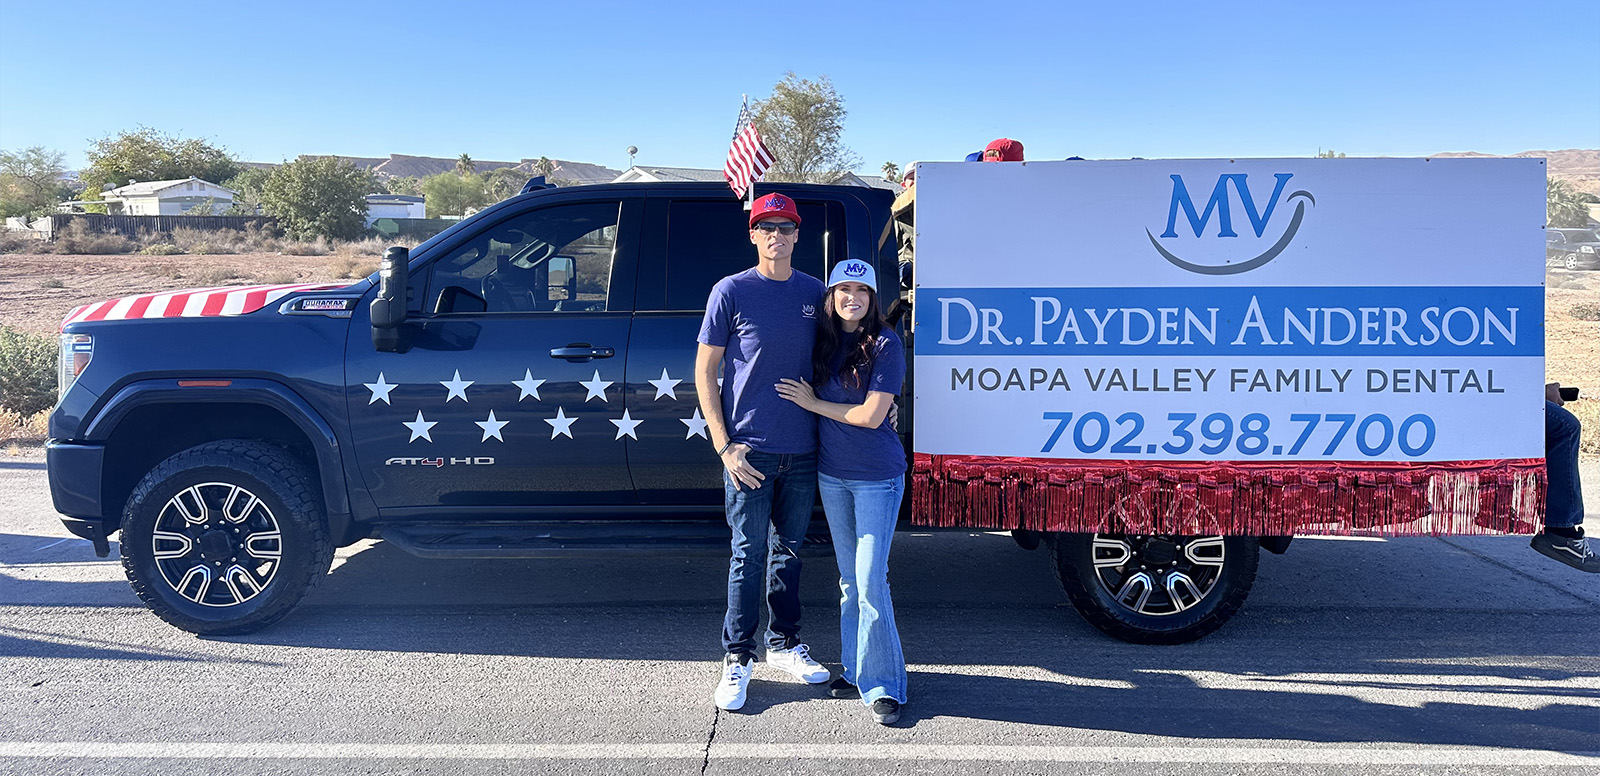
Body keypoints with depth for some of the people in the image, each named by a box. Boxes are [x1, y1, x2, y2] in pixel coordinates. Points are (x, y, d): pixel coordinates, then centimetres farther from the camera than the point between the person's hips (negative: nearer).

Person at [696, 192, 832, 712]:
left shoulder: (814, 293, 7)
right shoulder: (731, 291, -4)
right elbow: (704, 374, -3)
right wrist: (724, 447, -9)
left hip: (802, 451, 4)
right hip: (749, 450, -3)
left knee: (788, 550, 15)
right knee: (749, 554, 2)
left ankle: (785, 643, 30)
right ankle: (738, 658, 16)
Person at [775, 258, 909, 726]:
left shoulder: (885, 345, -11)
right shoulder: (823, 341, 6)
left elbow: (871, 415, -16)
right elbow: (808, 392, 17)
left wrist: (813, 403, -8)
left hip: (877, 477, -6)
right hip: (831, 475, 6)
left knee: (871, 581, -8)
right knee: (849, 579, 13)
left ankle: (882, 686, 2)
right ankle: (857, 671, 23)